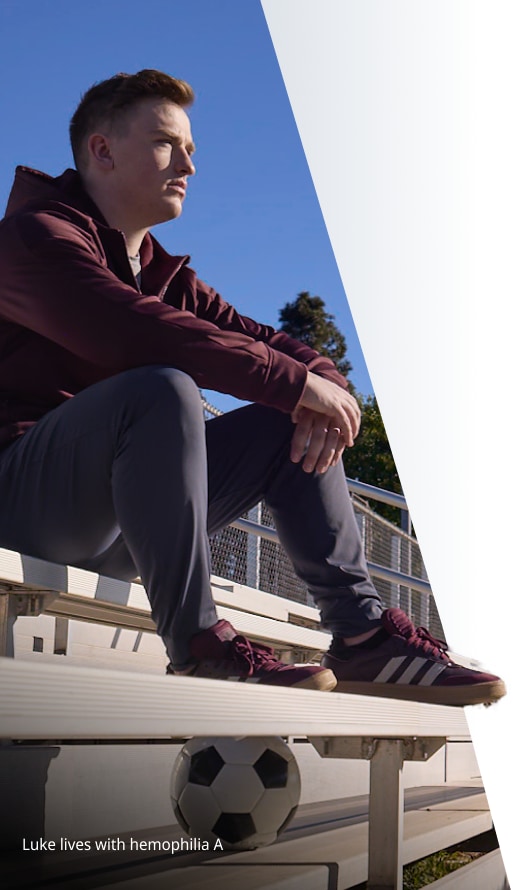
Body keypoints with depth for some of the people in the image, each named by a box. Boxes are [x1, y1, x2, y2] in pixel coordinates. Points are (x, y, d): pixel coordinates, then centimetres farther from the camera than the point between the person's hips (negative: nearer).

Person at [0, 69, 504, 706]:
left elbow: (266, 342, 14)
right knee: (162, 389, -33)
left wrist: (323, 382, -12)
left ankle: (363, 635, -8)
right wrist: (296, 381, -23)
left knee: (291, 423, 2)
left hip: (119, 520, 8)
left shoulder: (164, 274, 20)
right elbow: (132, 333, -25)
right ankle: (197, 644, -27)